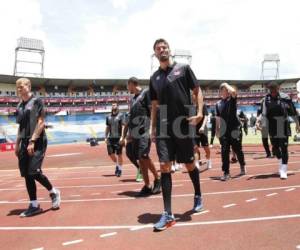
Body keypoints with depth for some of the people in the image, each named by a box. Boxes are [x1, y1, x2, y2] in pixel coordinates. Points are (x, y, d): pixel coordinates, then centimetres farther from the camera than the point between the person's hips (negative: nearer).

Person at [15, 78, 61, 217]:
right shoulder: (20, 106, 15)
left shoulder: (36, 101, -5)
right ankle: (34, 206, 13)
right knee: (27, 174, 4)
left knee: (34, 172, -14)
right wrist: (17, 144, 14)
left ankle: (53, 192, 12)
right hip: (25, 143, 7)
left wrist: (32, 141, -19)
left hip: (37, 143, -7)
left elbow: (41, 123, -12)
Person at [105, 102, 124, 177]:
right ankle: (117, 165, 31)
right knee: (110, 153, 7)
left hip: (118, 138, -5)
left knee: (119, 154, -1)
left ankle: (120, 169, 13)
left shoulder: (120, 116, -5)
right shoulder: (108, 117, 11)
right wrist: (106, 137, 11)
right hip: (110, 137, 5)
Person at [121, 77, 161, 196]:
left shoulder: (146, 93, -3)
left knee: (143, 156, -19)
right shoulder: (132, 99, 21)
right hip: (135, 133, 8)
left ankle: (157, 178, 0)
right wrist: (125, 134, 22)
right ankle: (147, 186, 10)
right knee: (140, 159, 5)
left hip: (144, 132, -8)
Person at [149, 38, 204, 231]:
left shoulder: (183, 69, 3)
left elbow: (197, 91, 2)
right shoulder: (154, 78, 12)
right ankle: (168, 215, 2)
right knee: (165, 167, -5)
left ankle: (198, 196, 38)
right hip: (163, 127, 3)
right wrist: (153, 127, 9)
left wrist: (199, 113, -12)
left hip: (184, 125, -2)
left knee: (189, 165, 9)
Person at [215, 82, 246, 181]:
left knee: (237, 150, 8)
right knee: (224, 151, -3)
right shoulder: (218, 104, 11)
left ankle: (242, 167, 32)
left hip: (235, 129, -2)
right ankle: (226, 173, 2)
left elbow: (233, 91, -21)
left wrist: (226, 85, -5)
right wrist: (217, 129, 11)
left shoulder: (232, 99, 2)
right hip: (224, 130, 2)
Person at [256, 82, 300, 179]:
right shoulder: (266, 99, -2)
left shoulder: (285, 98, -7)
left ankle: (283, 170, 6)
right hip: (272, 129, 2)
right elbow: (263, 114, 0)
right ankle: (281, 162, 40)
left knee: (284, 148, -2)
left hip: (284, 128, -2)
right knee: (275, 147, 11)